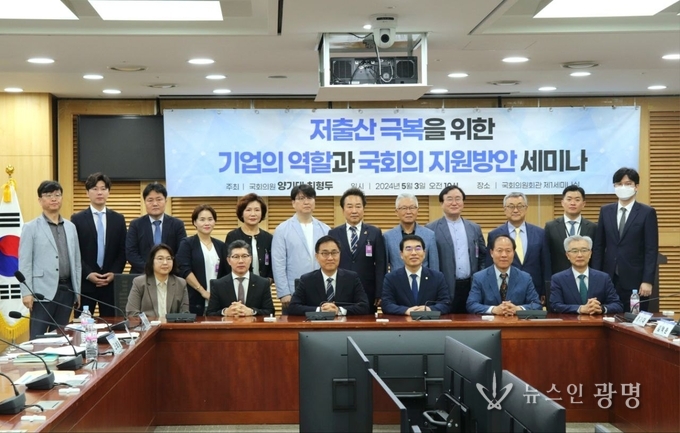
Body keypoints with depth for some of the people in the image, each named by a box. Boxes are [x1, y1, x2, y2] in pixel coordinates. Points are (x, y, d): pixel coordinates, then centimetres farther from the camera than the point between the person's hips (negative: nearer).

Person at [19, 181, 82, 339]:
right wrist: (26, 292, -10)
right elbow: (24, 262, -4)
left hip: (66, 289, 4)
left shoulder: (71, 227, 13)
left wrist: (77, 290, 11)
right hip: (43, 291, -4)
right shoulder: (31, 228, 0)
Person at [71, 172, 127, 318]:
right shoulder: (77, 219, 3)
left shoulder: (118, 219, 10)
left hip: (111, 282, 2)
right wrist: (88, 274, -11)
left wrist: (114, 273, -6)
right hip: (85, 282, -2)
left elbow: (123, 251, 8)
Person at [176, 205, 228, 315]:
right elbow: (185, 270, -9)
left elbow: (226, 273, 15)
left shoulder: (221, 246, 14)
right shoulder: (187, 244, 1)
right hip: (194, 301, -4)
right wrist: (203, 291, -12)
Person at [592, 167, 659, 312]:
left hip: (634, 280, -3)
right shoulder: (605, 211, 10)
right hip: (608, 278, 3)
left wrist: (648, 281, -12)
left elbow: (651, 250, -4)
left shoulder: (647, 213, 0)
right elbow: (598, 246, 9)